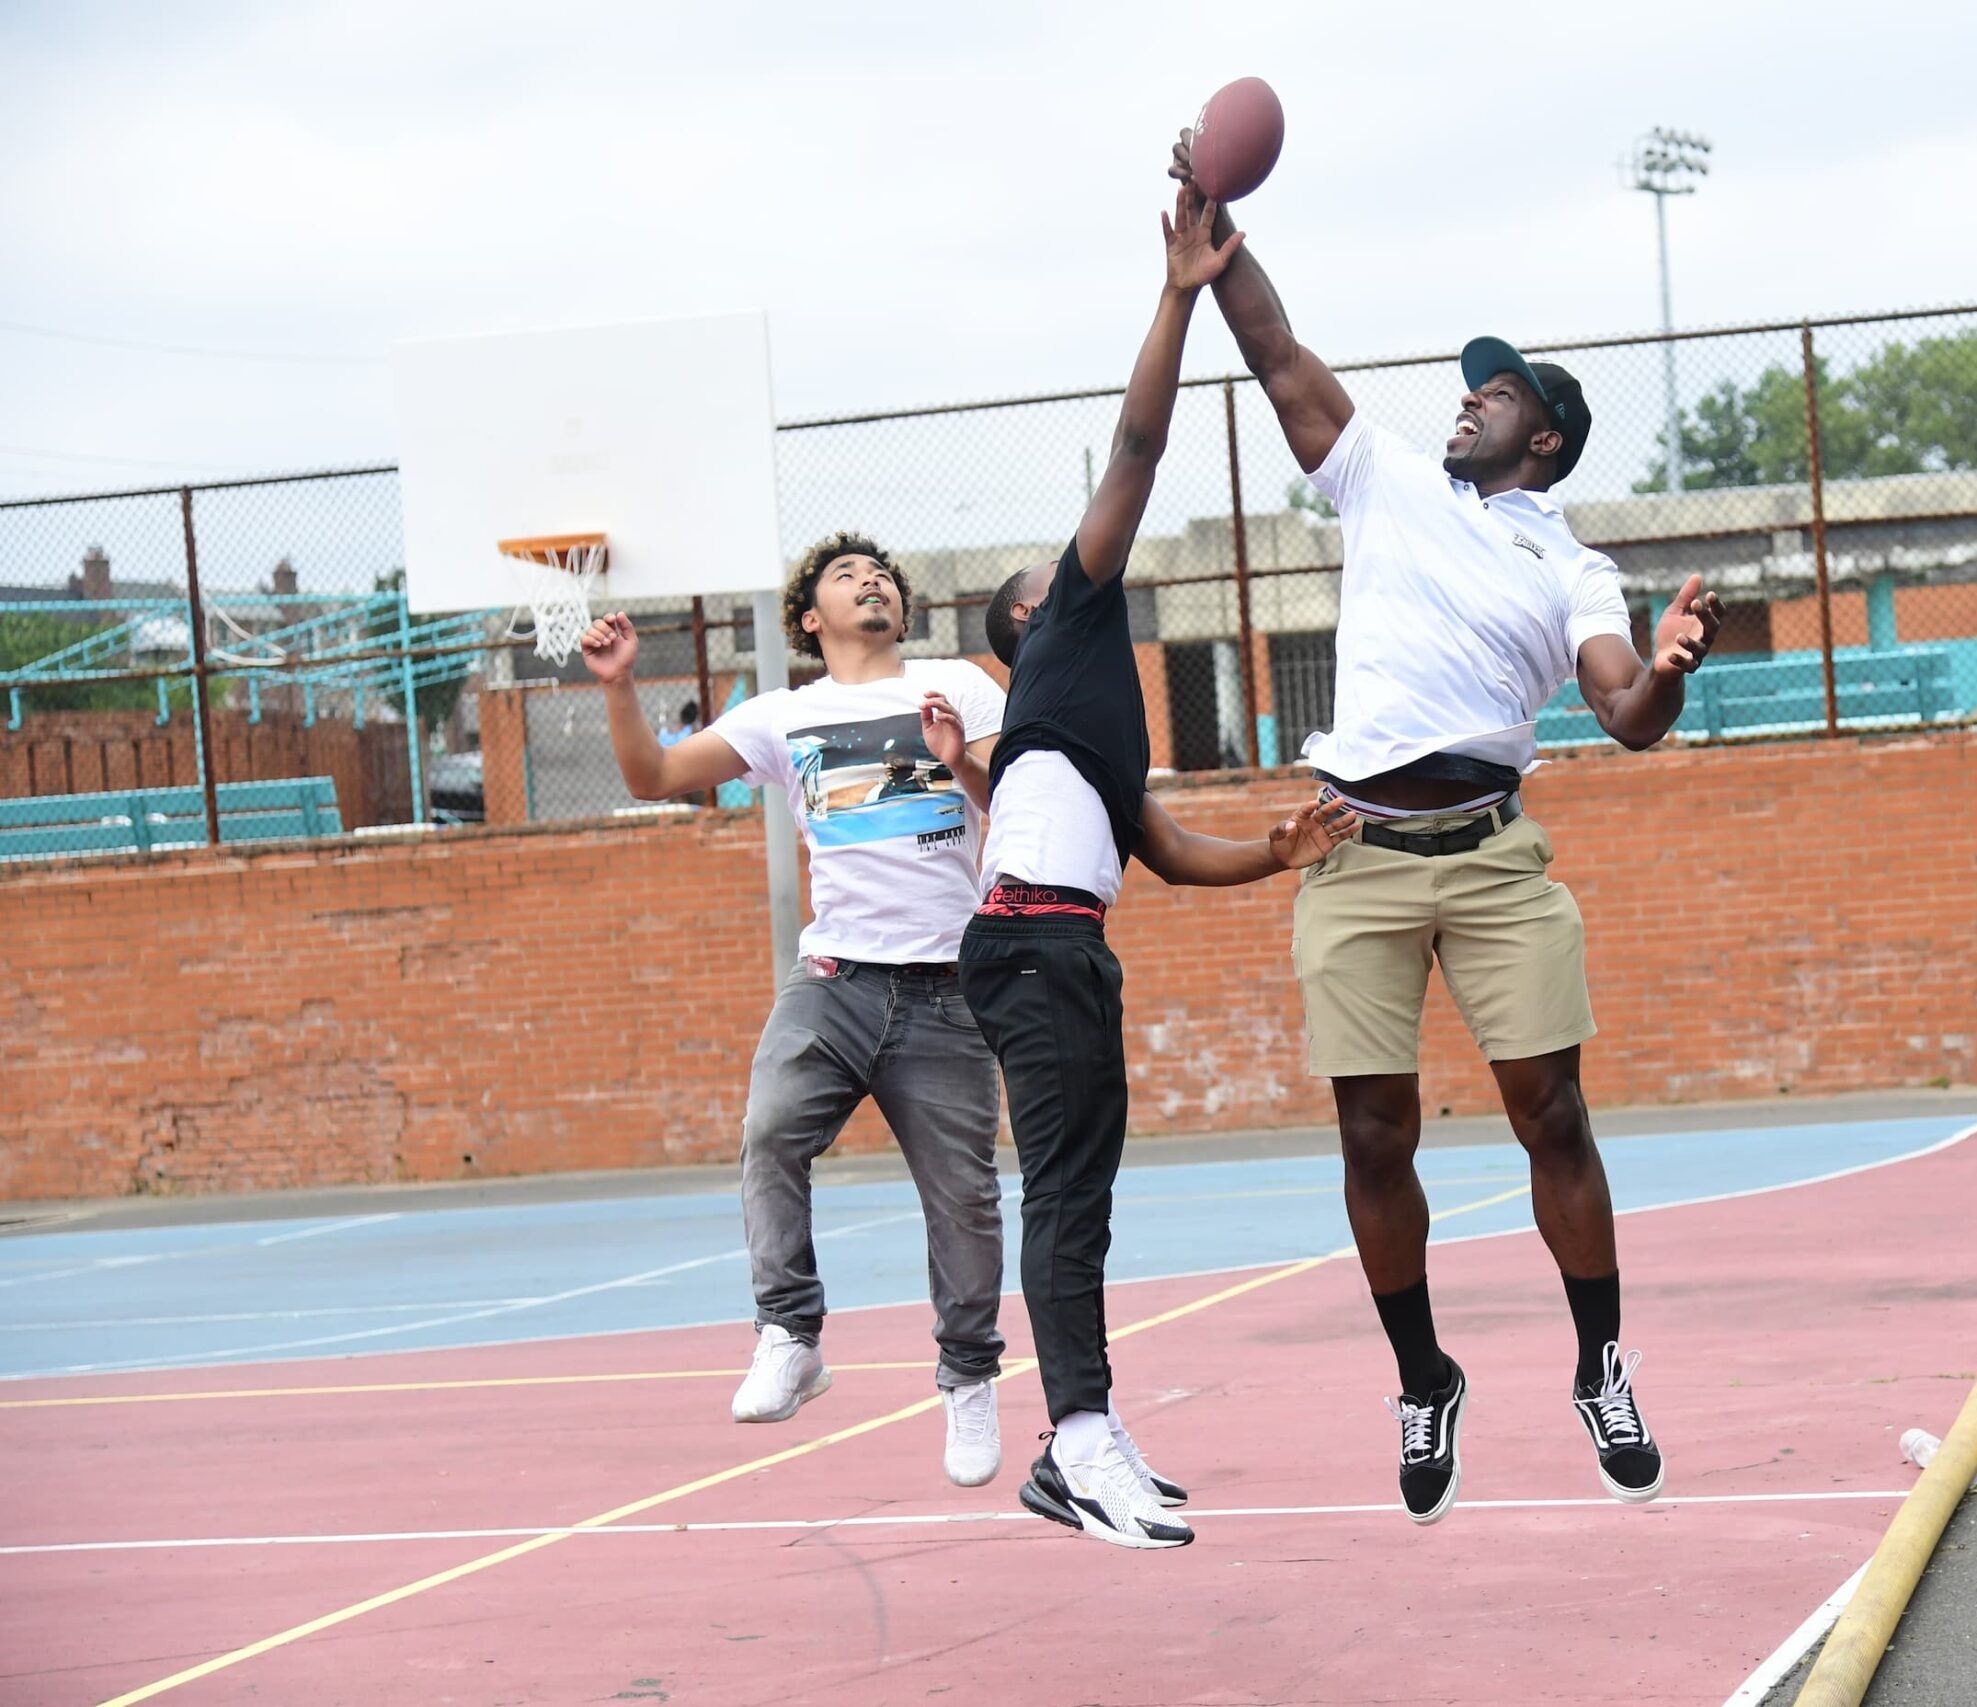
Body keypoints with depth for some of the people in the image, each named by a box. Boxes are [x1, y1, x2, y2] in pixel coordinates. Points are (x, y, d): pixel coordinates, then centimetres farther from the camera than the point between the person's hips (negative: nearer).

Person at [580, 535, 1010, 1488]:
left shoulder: (960, 688, 12)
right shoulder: (782, 717, 14)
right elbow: (653, 779, 10)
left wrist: (964, 765, -15)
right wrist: (618, 687, -5)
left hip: (944, 988, 0)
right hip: (833, 975, 1)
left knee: (963, 1194, 0)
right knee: (771, 1130, -25)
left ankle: (969, 1377, 18)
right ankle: (789, 1338, -21)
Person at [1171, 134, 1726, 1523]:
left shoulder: (1572, 567, 9)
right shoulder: (1389, 483, 16)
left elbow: (1630, 720, -5)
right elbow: (1278, 353, 12)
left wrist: (1672, 667, -26)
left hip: (1493, 851, -1)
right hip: (1358, 853, 1)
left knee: (1551, 1110, -4)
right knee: (1376, 1136, 0)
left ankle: (1603, 1370, 9)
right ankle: (1426, 1384, 14)